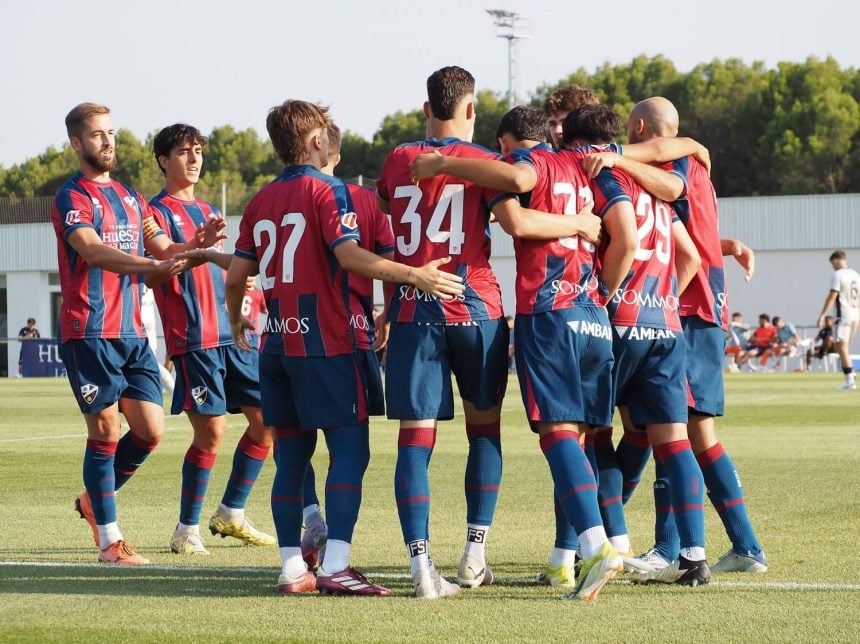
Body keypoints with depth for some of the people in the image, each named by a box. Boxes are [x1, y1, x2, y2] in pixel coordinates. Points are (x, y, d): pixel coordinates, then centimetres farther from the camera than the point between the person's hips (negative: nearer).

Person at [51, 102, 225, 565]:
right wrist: (151, 266, -38)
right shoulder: (72, 198, -6)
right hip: (90, 332, -7)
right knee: (106, 430, -5)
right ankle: (109, 540, 3)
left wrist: (193, 245, -14)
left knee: (150, 429, 3)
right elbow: (94, 251, -23)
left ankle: (94, 501, 25)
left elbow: (163, 248, 10)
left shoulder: (130, 197, 17)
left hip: (132, 332, 7)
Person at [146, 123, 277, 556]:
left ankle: (231, 514, 16)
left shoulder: (209, 212, 21)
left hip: (230, 335, 8)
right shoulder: (159, 212, -3)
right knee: (211, 432, -10)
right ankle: (187, 529, 1)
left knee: (267, 419, 4)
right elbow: (154, 273, -15)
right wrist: (202, 252, -28)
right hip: (193, 338, -8)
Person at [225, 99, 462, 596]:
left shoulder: (261, 201, 12)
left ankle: (293, 567, 7)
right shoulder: (326, 190, -6)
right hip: (325, 343, -7)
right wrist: (414, 275, -23)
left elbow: (237, 275, 13)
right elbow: (349, 255, -20)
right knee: (350, 447, -6)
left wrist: (236, 321, 32)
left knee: (292, 452, 9)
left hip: (278, 344, 7)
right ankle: (335, 565, -16)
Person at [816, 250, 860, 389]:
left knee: (841, 347, -4)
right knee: (843, 346, 20)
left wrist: (822, 315, -13)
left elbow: (832, 296, -15)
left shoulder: (838, 275, -9)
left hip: (843, 315, -8)